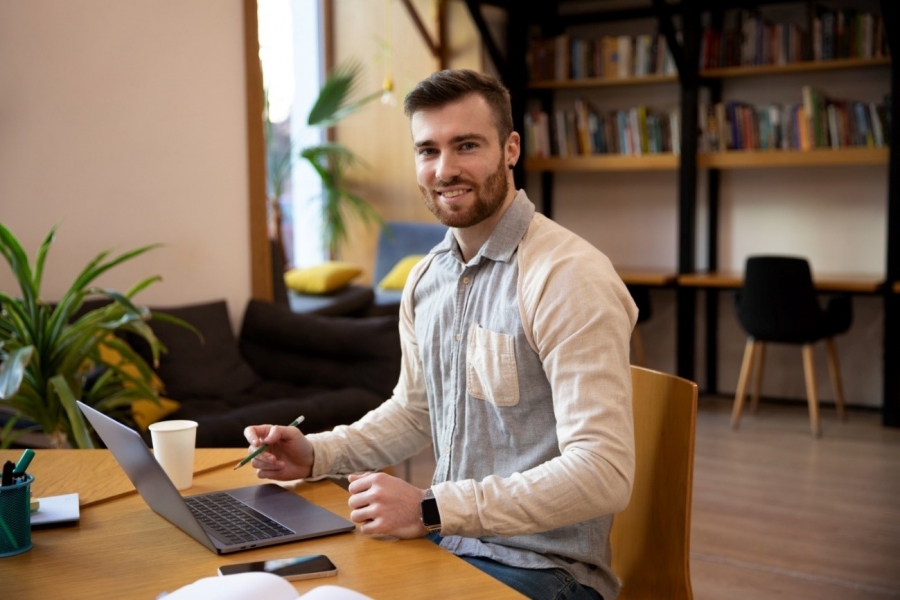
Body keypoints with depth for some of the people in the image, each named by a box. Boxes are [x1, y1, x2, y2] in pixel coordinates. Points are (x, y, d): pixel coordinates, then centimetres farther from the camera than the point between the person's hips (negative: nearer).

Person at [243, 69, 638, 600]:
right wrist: (318, 454, 4)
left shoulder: (570, 277, -20)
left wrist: (433, 510, -29)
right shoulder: (425, 278, 6)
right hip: (445, 543, 7)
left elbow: (603, 474, -25)